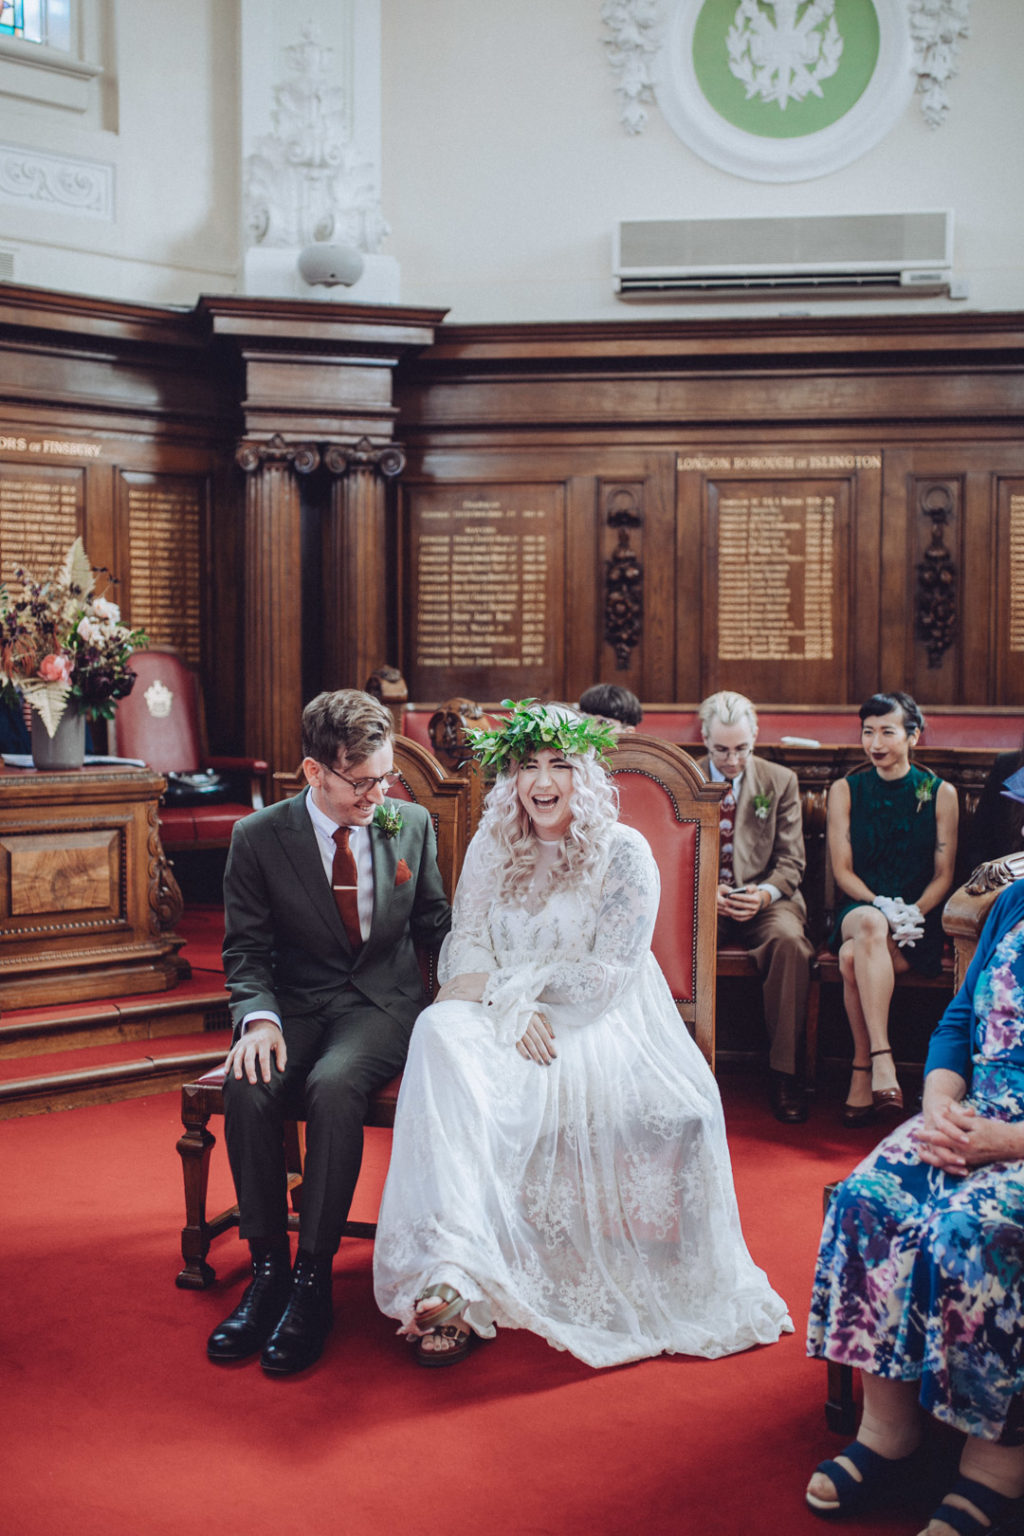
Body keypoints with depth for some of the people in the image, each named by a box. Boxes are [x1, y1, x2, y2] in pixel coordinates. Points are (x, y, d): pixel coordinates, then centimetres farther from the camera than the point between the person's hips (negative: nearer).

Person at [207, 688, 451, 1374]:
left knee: (334, 1085, -33)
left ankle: (313, 1280, -22)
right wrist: (258, 1017, -17)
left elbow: (433, 922, 14)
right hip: (294, 1004, 1)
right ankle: (268, 1268, -13)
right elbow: (246, 949, 1)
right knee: (249, 1087, -30)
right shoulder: (258, 837, -2)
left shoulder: (411, 823, 3)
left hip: (382, 1002, -1)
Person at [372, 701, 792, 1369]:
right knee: (443, 1031, -32)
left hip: (594, 1026, -3)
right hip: (505, 1018, 4)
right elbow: (465, 944, 6)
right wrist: (515, 1007, -14)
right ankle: (451, 1274, -38)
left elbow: (607, 976, -8)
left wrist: (505, 983, -11)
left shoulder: (624, 853, -1)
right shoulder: (492, 846, 13)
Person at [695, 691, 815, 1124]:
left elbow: (791, 862, 4)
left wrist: (765, 893, -18)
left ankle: (784, 1073, -22)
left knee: (790, 940, -34)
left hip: (764, 899, 0)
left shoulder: (781, 781, 7)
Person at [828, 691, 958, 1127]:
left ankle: (863, 1072, -25)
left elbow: (943, 875, 4)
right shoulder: (845, 790, 10)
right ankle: (882, 1061, -41)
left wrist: (911, 913, -15)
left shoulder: (940, 793, 7)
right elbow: (842, 870, 3)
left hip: (919, 921, -1)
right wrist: (882, 908, -15)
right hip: (860, 909, 1)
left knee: (854, 957, -34)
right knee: (870, 926, -38)